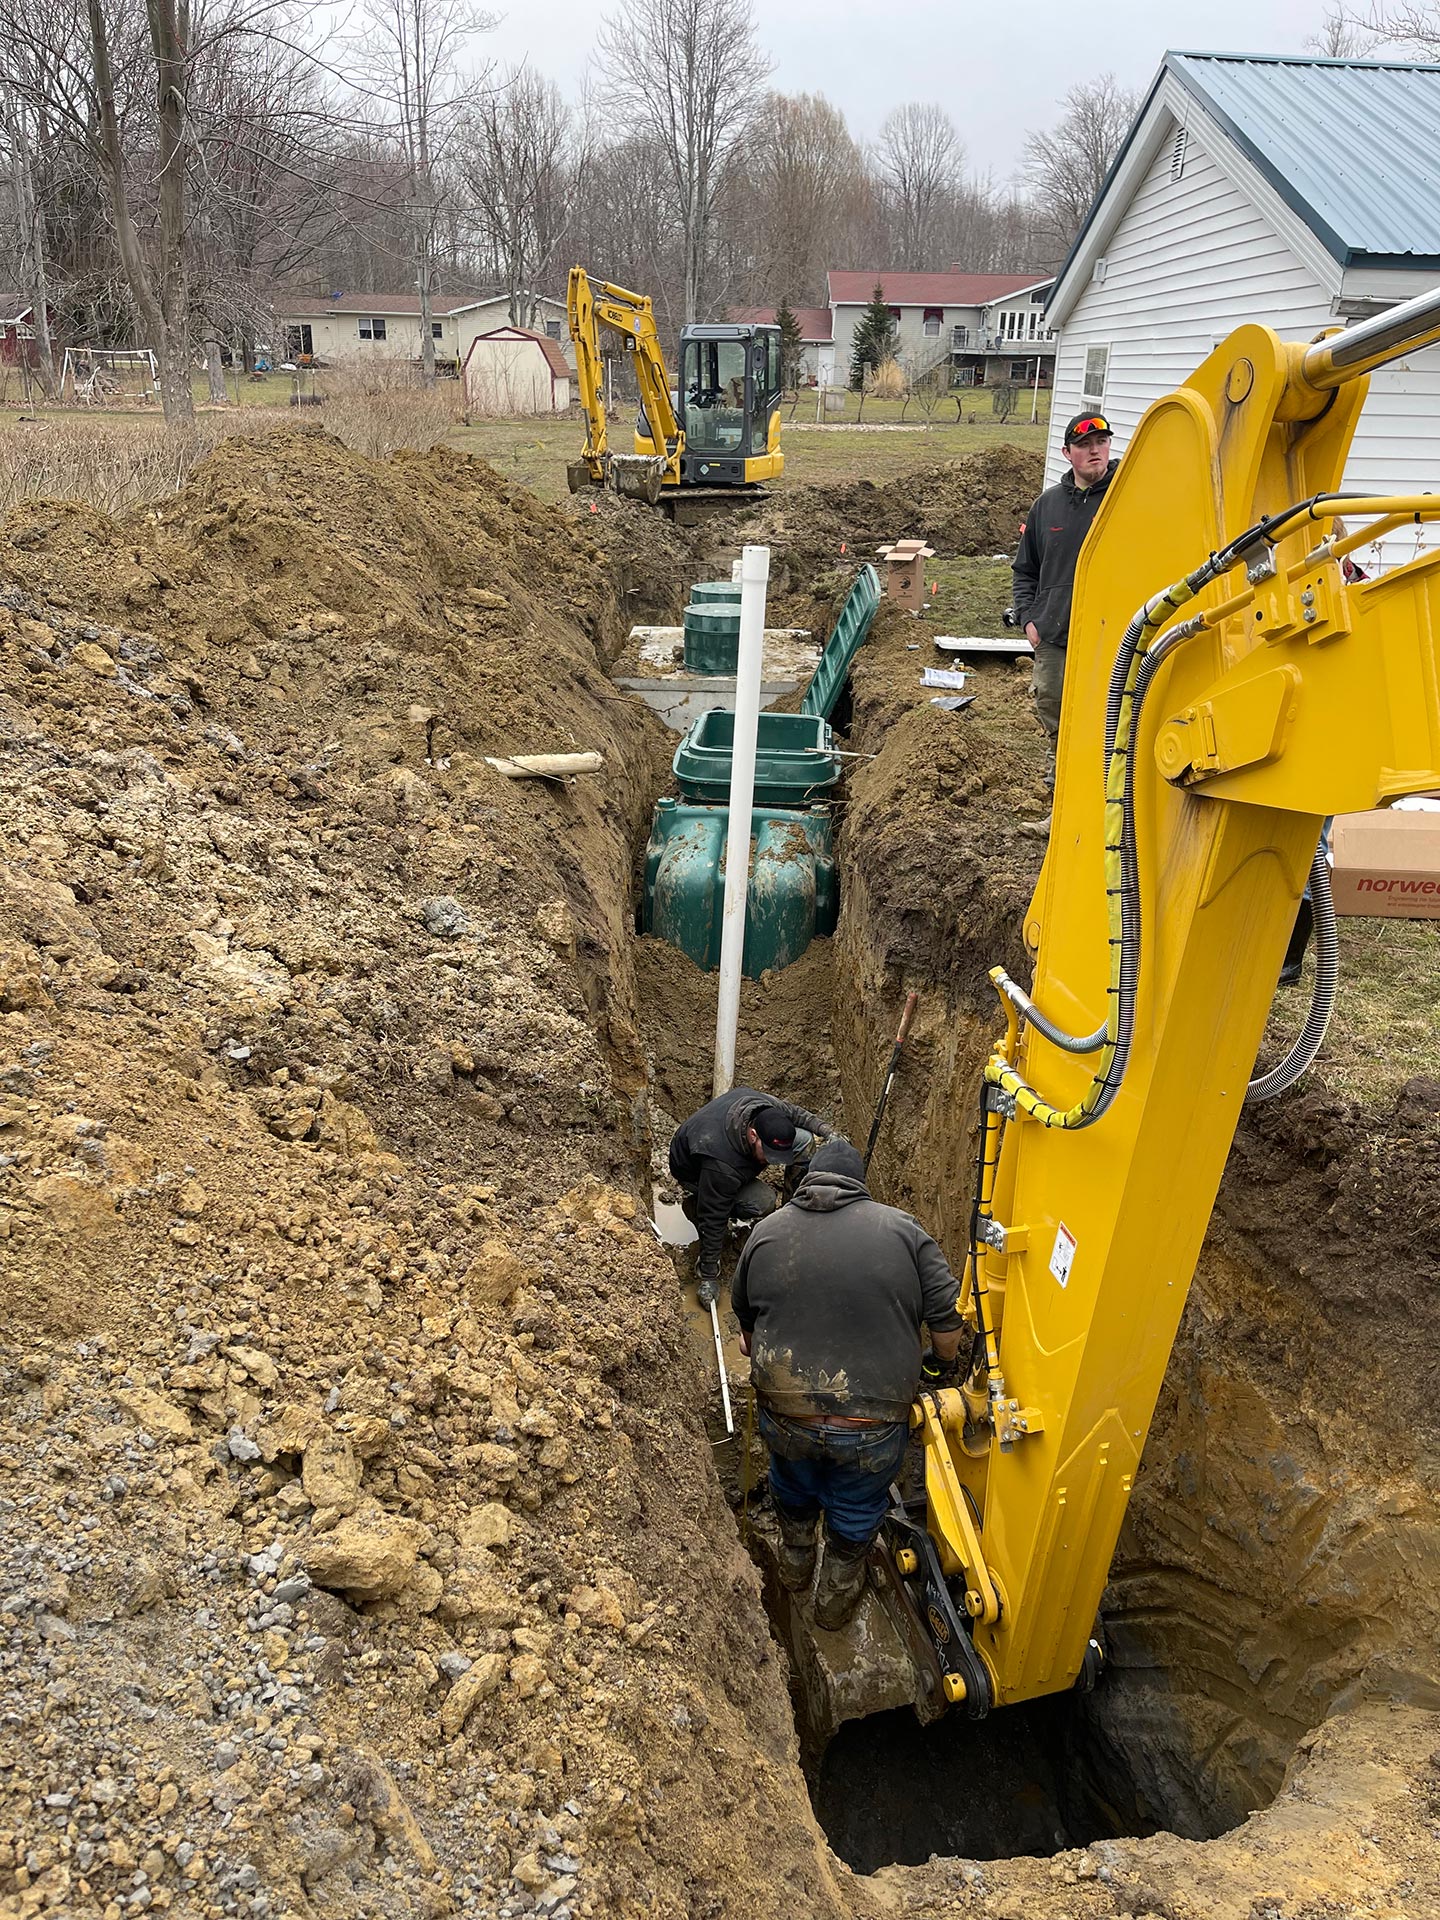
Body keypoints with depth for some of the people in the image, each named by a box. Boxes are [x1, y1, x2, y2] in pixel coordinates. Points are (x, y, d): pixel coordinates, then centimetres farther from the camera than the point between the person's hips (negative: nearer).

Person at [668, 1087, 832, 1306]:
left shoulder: (768, 1106, -28)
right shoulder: (721, 1166, -44)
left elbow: (794, 1113, -2)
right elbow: (713, 1220, -35)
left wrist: (825, 1130, -12)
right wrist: (708, 1276, -30)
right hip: (693, 1171, -6)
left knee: (804, 1139, -13)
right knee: (762, 1201, -31)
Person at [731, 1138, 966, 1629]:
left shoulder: (766, 1233, 2)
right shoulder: (902, 1230, -4)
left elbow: (745, 1321, 15)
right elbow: (948, 1323, -4)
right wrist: (941, 1364, 17)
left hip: (783, 1416, 2)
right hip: (872, 1423, -2)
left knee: (793, 1487, 32)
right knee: (856, 1511, 25)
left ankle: (794, 1564, 55)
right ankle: (836, 1599, 45)